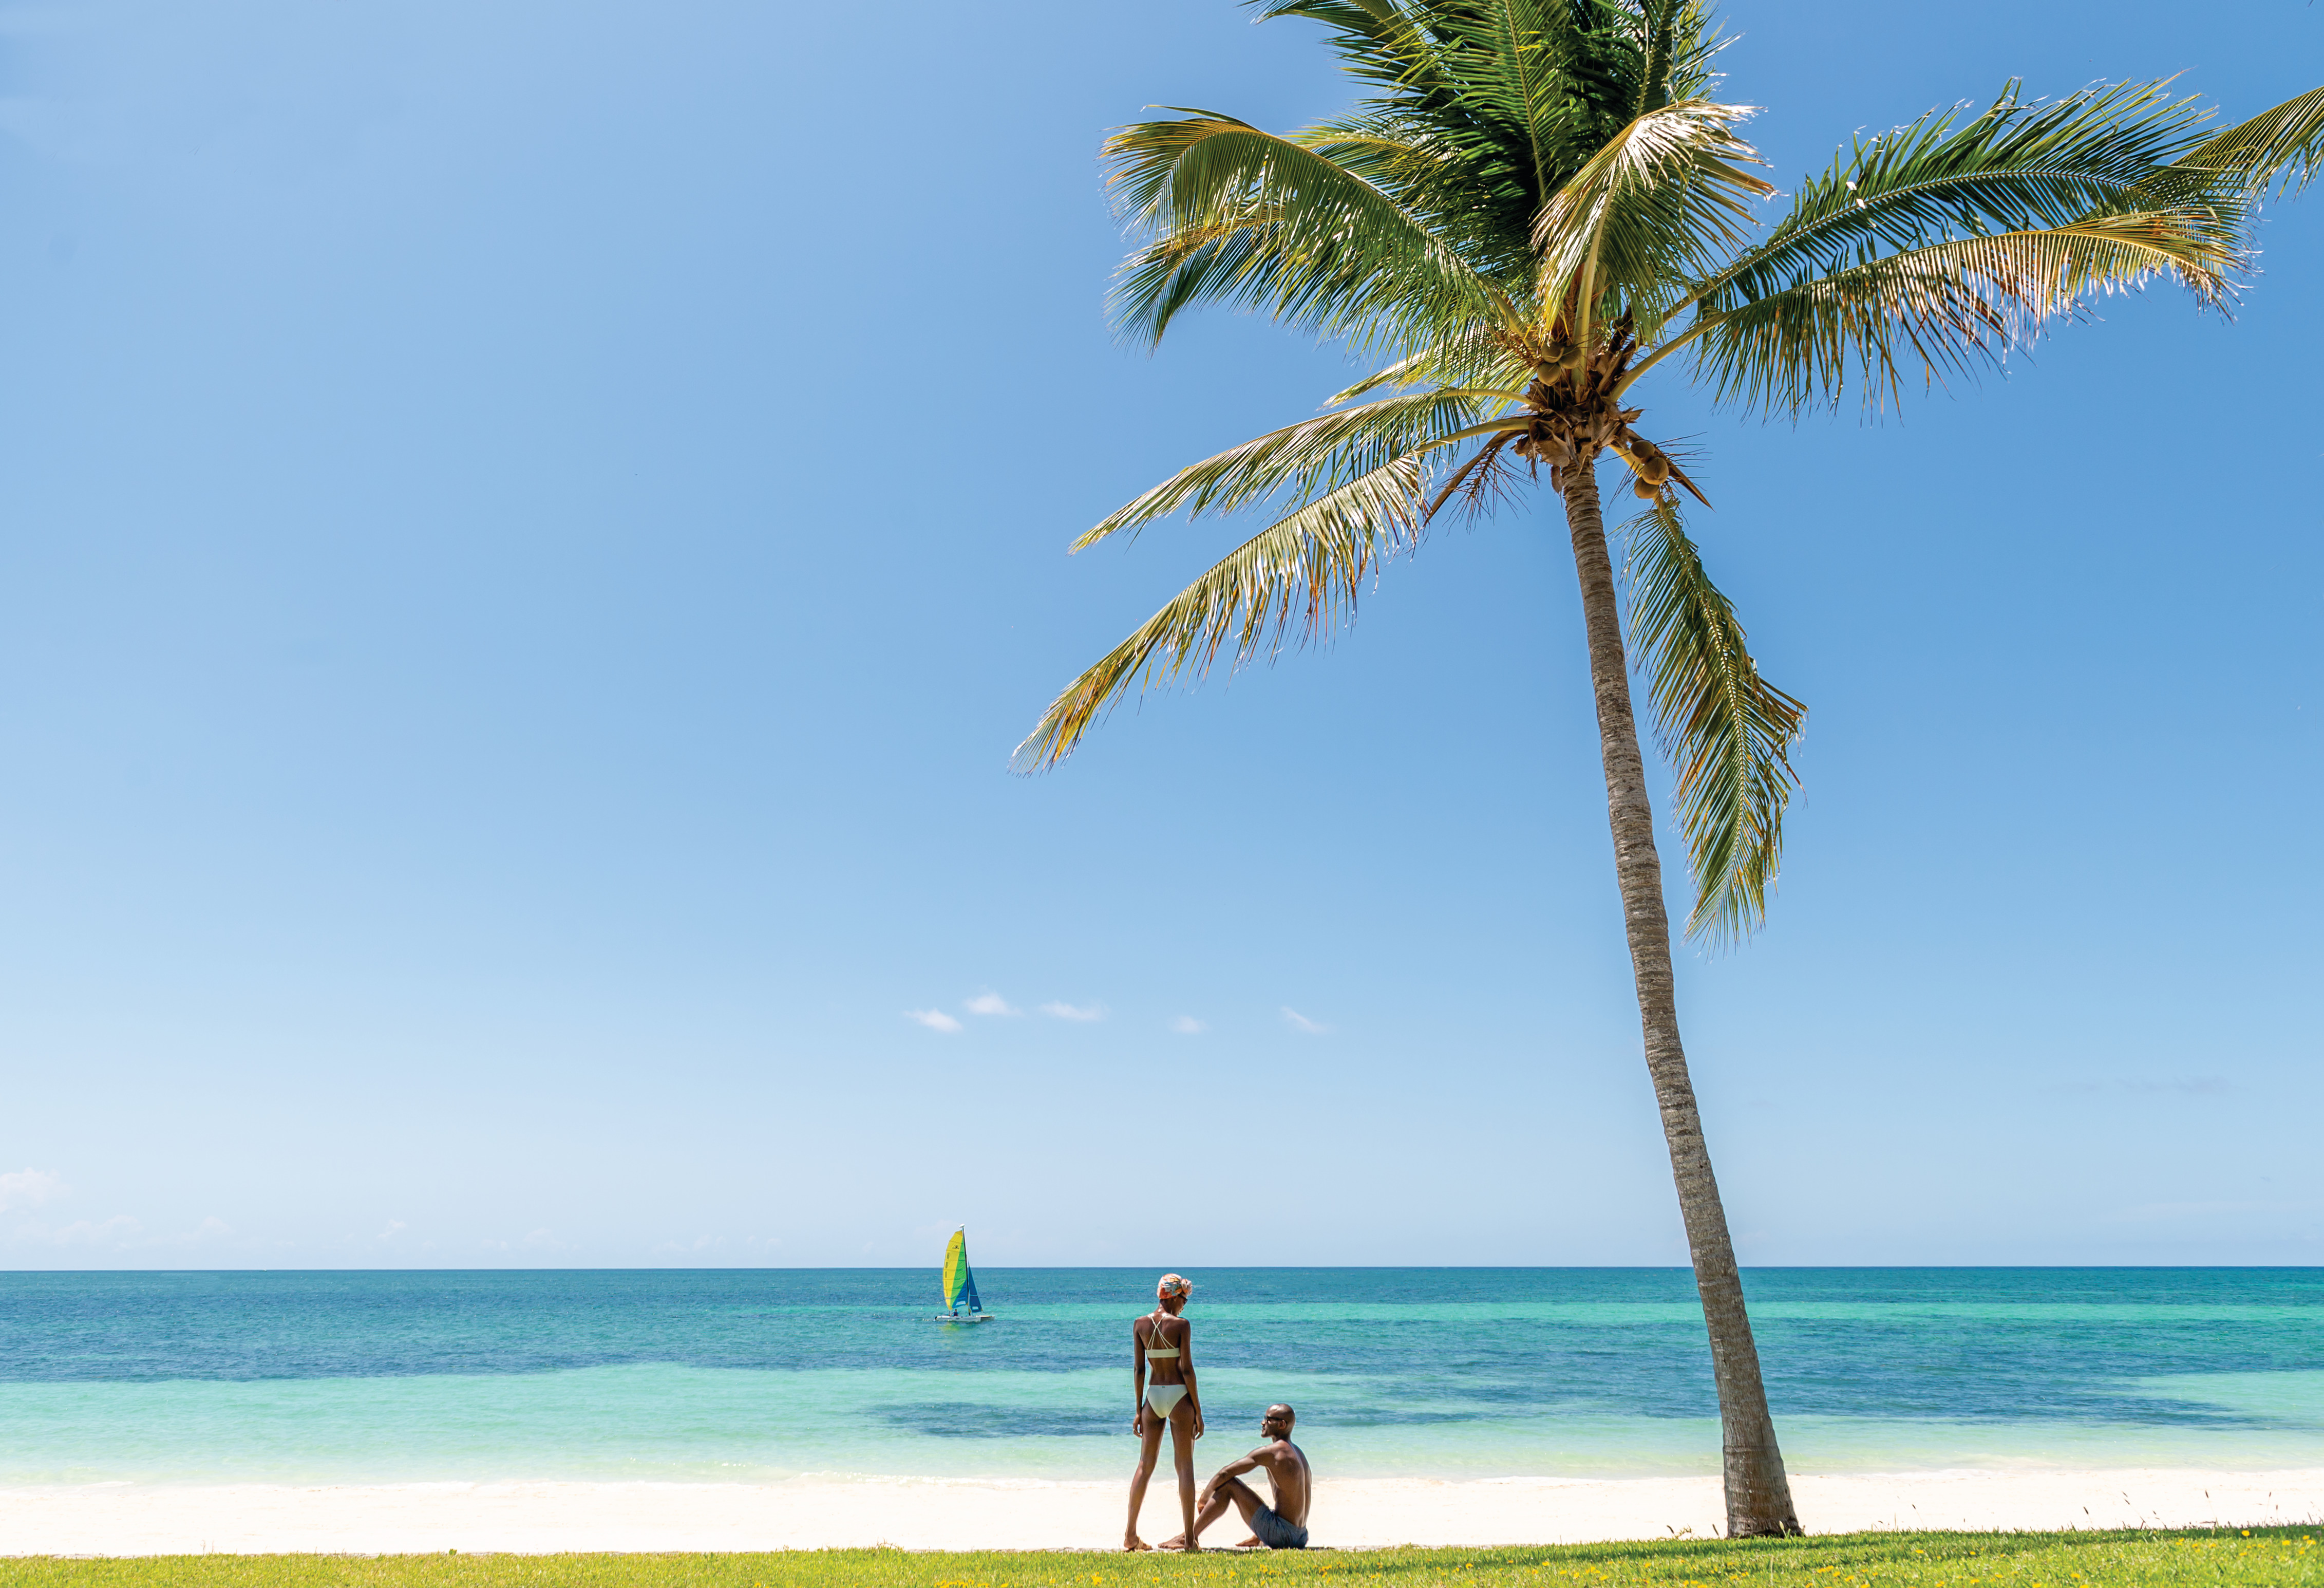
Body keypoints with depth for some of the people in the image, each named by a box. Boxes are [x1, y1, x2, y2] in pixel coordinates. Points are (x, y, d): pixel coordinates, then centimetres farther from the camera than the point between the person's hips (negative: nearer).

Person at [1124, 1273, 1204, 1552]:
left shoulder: (1140, 1324, 3)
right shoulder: (1181, 1325, -9)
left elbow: (1139, 1369, 3)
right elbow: (1186, 1369, -11)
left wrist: (1139, 1411, 8)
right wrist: (1198, 1411, -6)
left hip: (1153, 1396, 4)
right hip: (1179, 1395, -4)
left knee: (1145, 1465, 12)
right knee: (1185, 1466, 3)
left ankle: (1131, 1535, 13)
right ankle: (1189, 1539, 4)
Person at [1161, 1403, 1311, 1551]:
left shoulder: (1271, 1452, -12)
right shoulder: (1298, 1453, 15)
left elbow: (1225, 1473, -11)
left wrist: (1204, 1497, 5)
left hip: (1281, 1535, -9)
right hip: (1301, 1538, 9)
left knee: (1229, 1483, -5)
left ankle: (1189, 1538, -3)